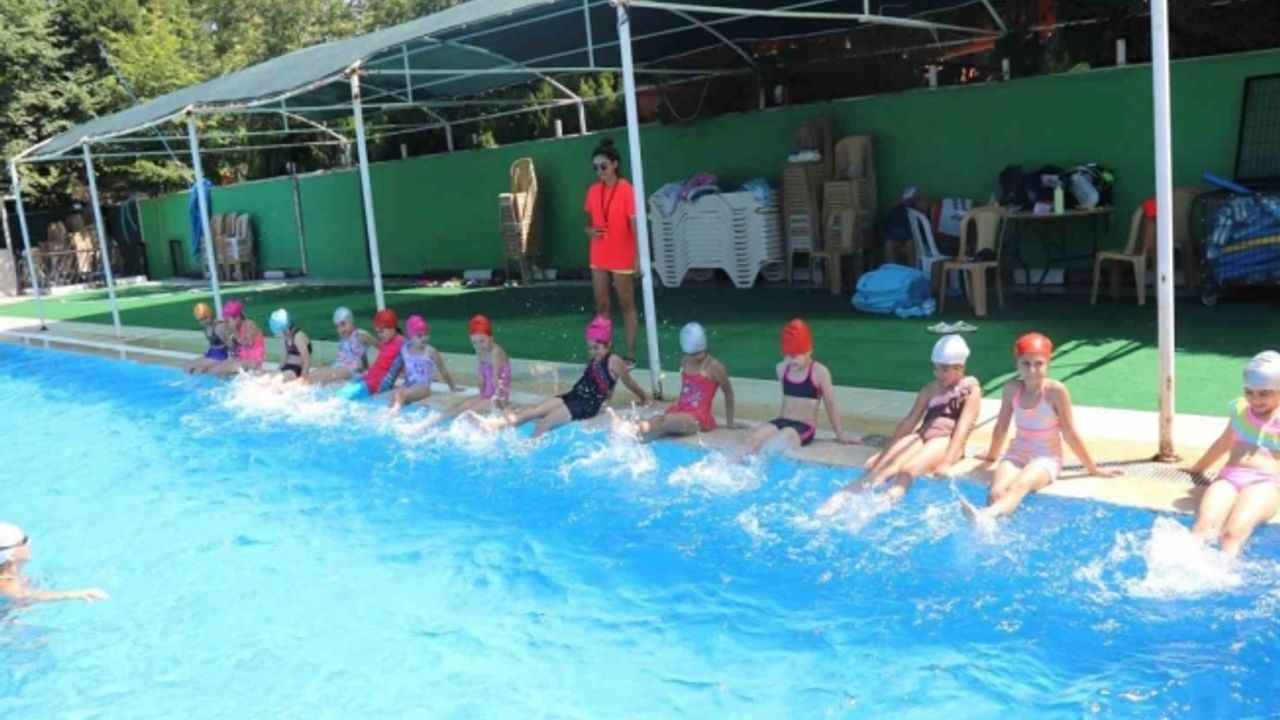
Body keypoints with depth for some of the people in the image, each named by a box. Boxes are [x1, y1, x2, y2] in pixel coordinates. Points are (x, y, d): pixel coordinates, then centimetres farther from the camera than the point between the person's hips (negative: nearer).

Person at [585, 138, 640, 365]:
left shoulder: (626, 190, -12)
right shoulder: (593, 191, 5)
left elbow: (635, 225, -12)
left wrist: (638, 257, -16)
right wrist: (590, 230, -9)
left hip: (622, 258, -5)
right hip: (599, 258, 6)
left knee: (626, 305, 5)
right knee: (601, 305, 9)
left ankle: (629, 354, 10)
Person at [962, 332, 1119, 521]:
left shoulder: (1056, 391, -13)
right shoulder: (1012, 388, -2)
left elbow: (1070, 434, -4)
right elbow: (1002, 426, 14)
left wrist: (1093, 469, 2)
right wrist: (992, 455, 27)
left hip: (1046, 459, -4)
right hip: (1016, 455, 5)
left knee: (1019, 486, -38)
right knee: (996, 492, -30)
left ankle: (985, 516, -65)